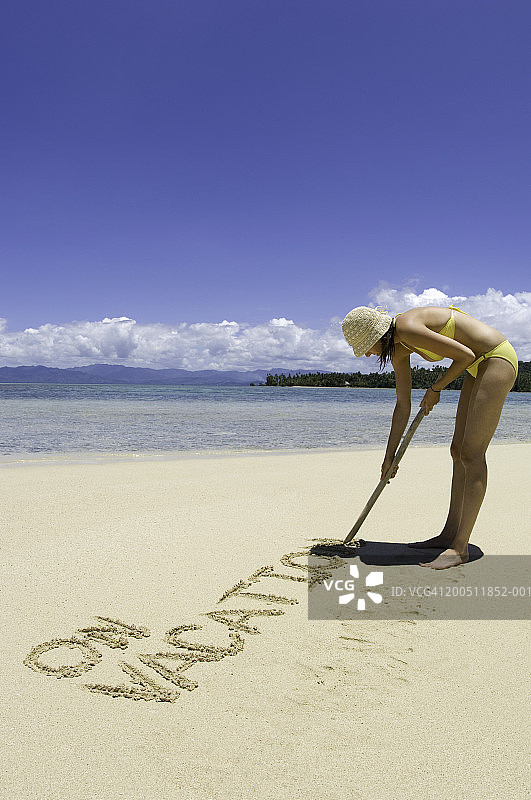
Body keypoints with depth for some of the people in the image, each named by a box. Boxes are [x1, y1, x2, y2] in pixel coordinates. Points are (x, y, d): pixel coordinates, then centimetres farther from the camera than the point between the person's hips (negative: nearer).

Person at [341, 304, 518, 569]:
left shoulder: (407, 328, -22)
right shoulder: (398, 348, 6)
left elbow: (465, 355, -20)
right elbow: (403, 406, 11)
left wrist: (435, 389, -5)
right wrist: (390, 456, 13)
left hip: (497, 359, -10)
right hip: (480, 365, 10)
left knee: (471, 453, -12)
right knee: (459, 450, 9)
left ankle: (460, 547, -9)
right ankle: (450, 534, 18)